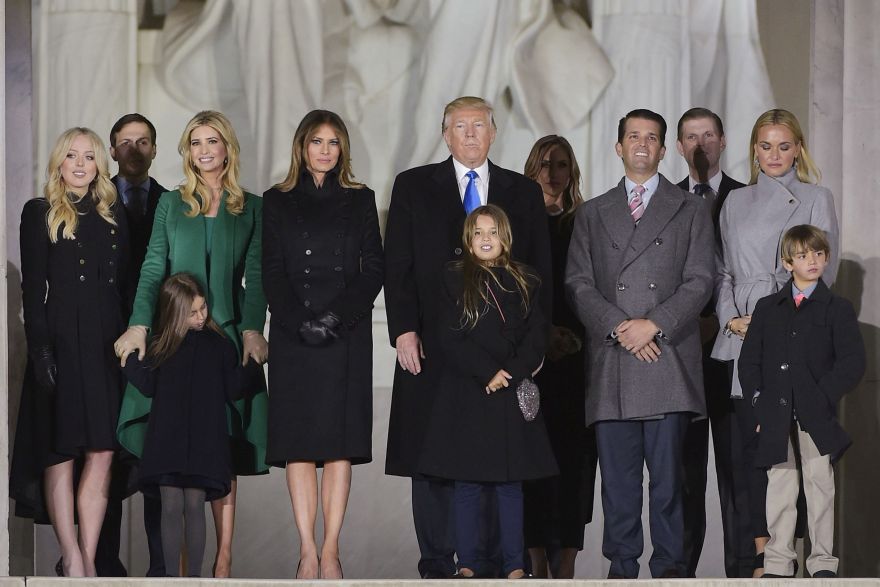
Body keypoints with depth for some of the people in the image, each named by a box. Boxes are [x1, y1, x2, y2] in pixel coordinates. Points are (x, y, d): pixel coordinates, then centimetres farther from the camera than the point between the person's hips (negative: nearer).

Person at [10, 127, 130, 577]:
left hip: (106, 347, 4)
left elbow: (124, 286, 14)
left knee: (101, 453, -1)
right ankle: (71, 559, 1)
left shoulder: (113, 217, 15)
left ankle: (88, 560, 2)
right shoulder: (40, 214, 3)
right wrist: (41, 350, -12)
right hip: (61, 343, -4)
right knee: (62, 452, -2)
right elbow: (33, 288, -4)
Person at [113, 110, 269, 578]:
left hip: (227, 336, 0)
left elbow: (255, 276, 5)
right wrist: (139, 325, -8)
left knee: (222, 450, -3)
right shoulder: (171, 204, 11)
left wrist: (253, 329, -10)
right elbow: (153, 270, 5)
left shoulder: (251, 209, 10)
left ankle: (223, 557, 0)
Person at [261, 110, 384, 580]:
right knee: (298, 444, -4)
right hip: (292, 338, 0)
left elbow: (373, 270, 5)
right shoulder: (277, 202, 11)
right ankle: (308, 550, -2)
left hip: (346, 336, 0)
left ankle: (330, 550, -3)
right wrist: (301, 323, -10)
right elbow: (272, 273, 4)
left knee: (339, 444, -4)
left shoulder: (360, 201, 11)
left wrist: (336, 317, -9)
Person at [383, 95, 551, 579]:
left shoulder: (524, 193, 12)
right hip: (432, 347, -1)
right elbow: (397, 265, 4)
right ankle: (437, 565, 8)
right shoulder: (414, 187, 9)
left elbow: (539, 271, 11)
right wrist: (403, 330, -6)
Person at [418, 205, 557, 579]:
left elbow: (536, 338, 4)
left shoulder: (524, 283, 10)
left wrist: (511, 375, -10)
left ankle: (514, 564, 7)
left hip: (512, 395, 1)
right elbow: (451, 339, -4)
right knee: (467, 484, 1)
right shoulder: (454, 280, 4)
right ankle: (468, 564, 6)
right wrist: (488, 372, -12)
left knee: (510, 484, 3)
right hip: (467, 395, -1)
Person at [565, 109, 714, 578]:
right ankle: (622, 565, 7)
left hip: (668, 356, -1)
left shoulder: (690, 211, 13)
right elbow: (578, 283, 8)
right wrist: (619, 327, -7)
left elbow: (699, 280, 3)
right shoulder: (592, 214, 17)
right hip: (611, 361, 2)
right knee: (617, 471, 1)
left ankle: (668, 564, 3)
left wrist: (654, 324, -10)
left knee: (667, 467, -4)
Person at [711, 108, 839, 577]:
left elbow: (822, 272, 0)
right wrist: (729, 316, 0)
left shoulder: (816, 199, 5)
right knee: (752, 445, 2)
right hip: (742, 338, 3)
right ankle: (762, 555, 6)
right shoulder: (735, 203, 17)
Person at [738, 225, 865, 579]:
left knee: (820, 486, 0)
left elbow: (852, 363, -2)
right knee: (780, 488, 4)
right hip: (776, 416, 2)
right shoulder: (767, 308, 13)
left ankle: (822, 562, 6)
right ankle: (778, 562, 8)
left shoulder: (837, 309, 5)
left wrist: (823, 397, -12)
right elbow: (749, 360, 12)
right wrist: (757, 399, -2)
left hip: (817, 417, -2)